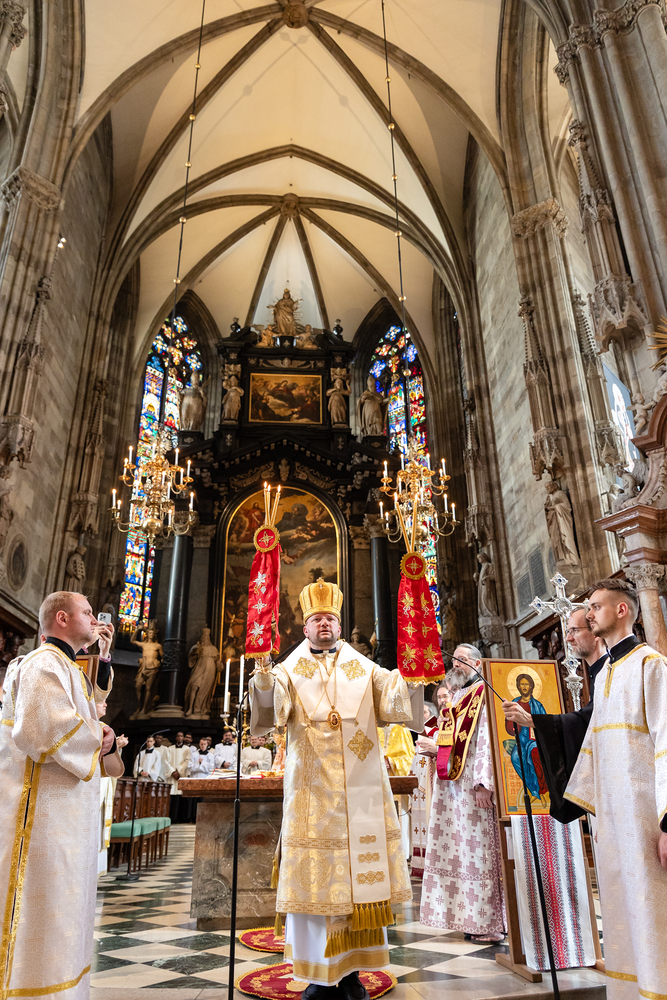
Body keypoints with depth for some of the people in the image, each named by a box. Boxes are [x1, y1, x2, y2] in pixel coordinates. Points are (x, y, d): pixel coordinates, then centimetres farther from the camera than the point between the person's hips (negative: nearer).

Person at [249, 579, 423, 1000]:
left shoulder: (365, 669, 10)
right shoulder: (290, 671, 6)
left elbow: (393, 701, -4)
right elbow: (271, 709, -11)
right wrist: (264, 678, -30)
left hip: (361, 790, 1)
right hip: (312, 790, -1)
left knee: (360, 875, 4)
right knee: (315, 878, 2)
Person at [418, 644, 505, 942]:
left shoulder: (483, 694, -7)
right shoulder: (457, 697, 18)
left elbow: (486, 739, -17)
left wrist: (483, 782, -23)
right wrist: (434, 746, 8)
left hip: (472, 784, -8)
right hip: (451, 785, 8)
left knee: (478, 850, -3)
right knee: (458, 852, 10)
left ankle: (490, 922, 6)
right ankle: (471, 917, 19)